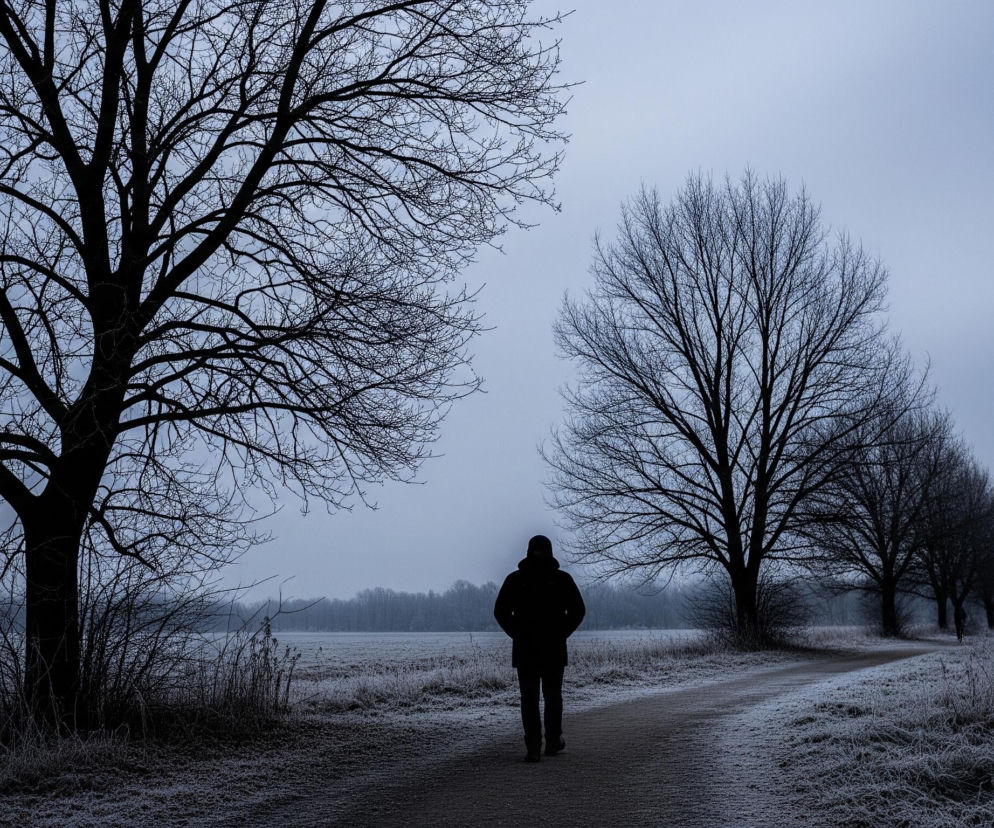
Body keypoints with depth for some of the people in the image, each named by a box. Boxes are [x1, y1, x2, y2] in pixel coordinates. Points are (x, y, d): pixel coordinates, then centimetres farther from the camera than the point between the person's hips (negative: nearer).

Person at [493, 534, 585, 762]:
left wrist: (517, 634, 5)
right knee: (553, 696, 13)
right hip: (554, 649, 0)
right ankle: (553, 742, 18)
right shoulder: (562, 579, 1)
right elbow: (578, 610, -2)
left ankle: (533, 747, -4)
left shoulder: (515, 579, 2)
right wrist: (561, 633, 4)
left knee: (529, 698, 2)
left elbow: (500, 612, 0)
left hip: (524, 649, 0)